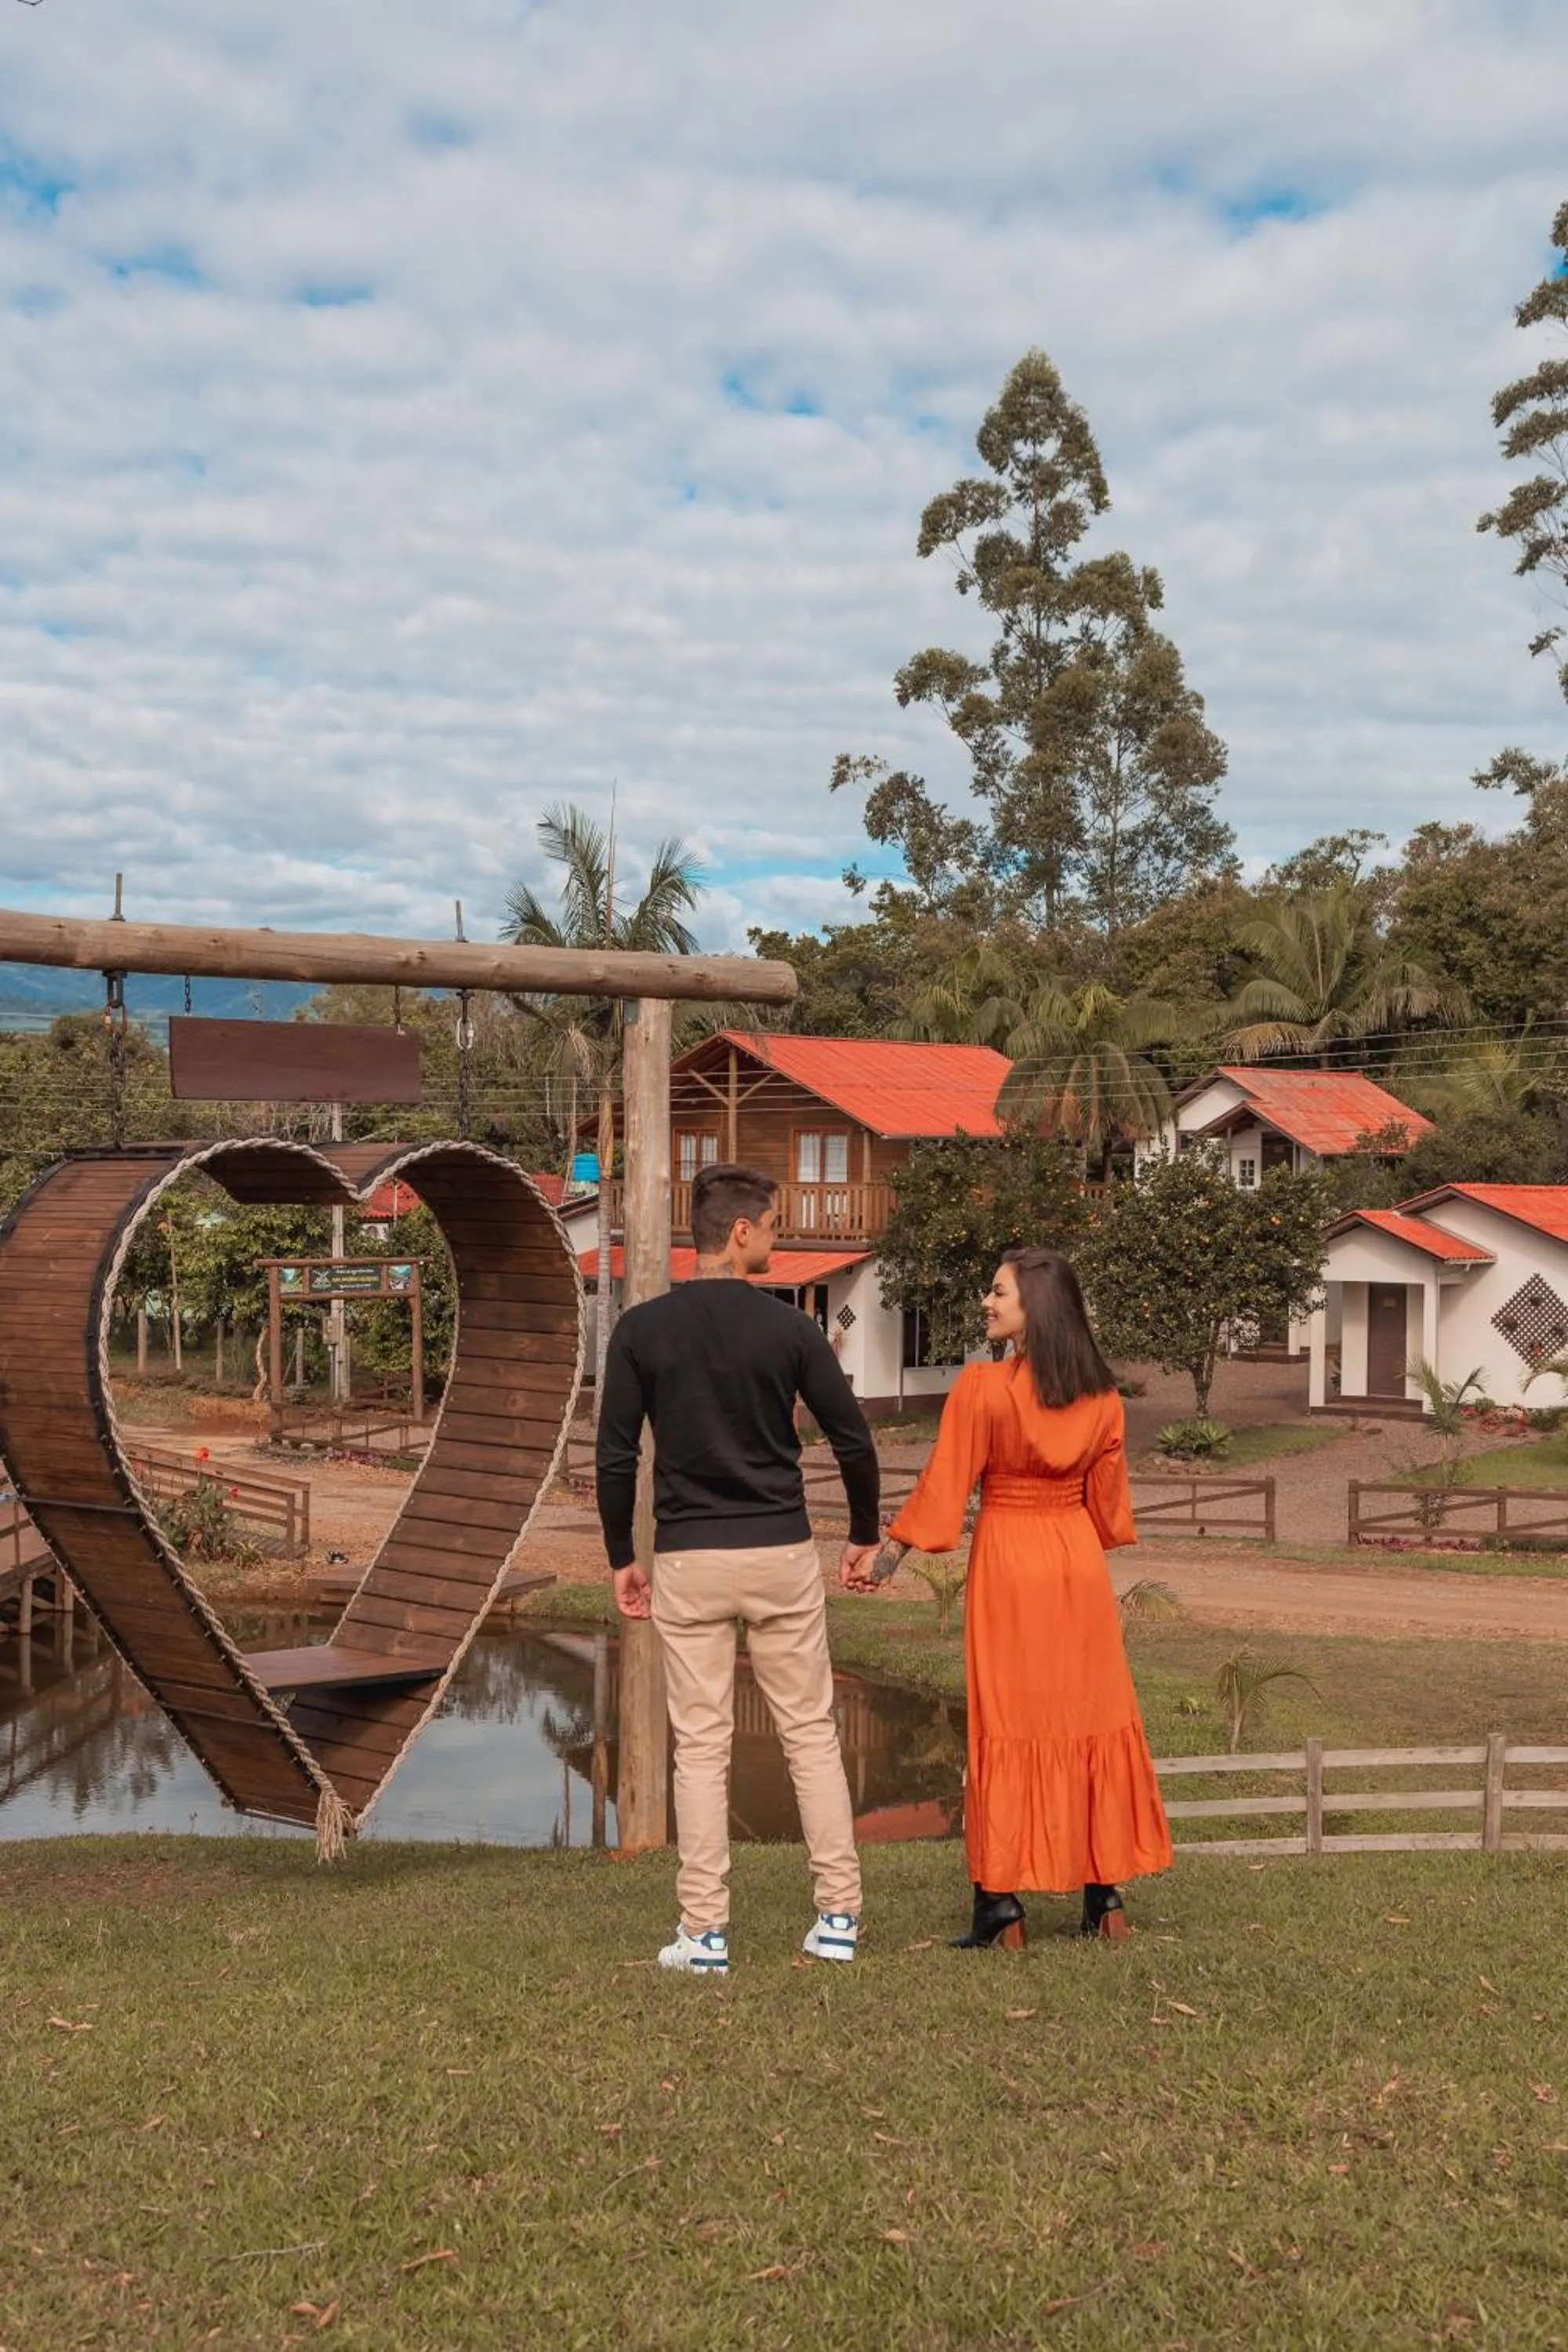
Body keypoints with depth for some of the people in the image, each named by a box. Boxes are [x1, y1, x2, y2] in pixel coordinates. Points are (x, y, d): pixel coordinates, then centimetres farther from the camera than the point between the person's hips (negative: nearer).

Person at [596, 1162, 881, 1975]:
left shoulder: (641, 1330, -3)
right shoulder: (790, 1329, -5)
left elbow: (615, 1459, -2)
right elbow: (853, 1442, -2)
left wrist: (621, 1559, 9)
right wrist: (863, 1536, 13)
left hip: (688, 1562, 0)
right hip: (782, 1554, 0)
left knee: (701, 1746, 6)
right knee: (811, 1734, 10)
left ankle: (705, 1932, 8)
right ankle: (838, 1916, 13)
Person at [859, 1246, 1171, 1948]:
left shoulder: (982, 1387, -13)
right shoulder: (1101, 1396, 2)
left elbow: (943, 1487, -10)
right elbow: (1107, 1500, 9)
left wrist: (888, 1553, -1)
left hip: (1007, 1562, -4)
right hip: (1079, 1567, 4)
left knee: (1006, 1726, 3)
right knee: (1092, 1719, 11)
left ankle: (1001, 1903, 5)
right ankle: (1106, 1896, 15)